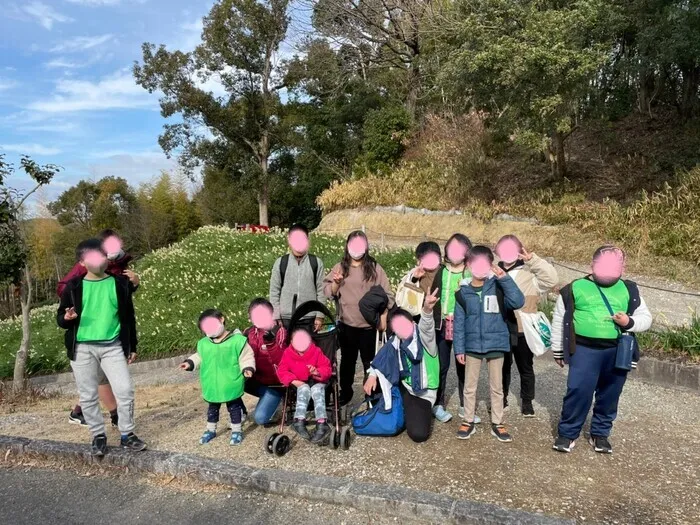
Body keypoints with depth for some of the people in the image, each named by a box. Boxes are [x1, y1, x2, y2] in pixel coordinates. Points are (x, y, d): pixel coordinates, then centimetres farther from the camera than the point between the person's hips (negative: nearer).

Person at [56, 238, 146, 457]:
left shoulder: (120, 283, 2)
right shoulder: (74, 287, 0)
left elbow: (129, 316, 8)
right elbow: (60, 318, 6)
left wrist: (132, 346, 8)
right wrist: (67, 318, -18)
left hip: (113, 346, 0)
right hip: (82, 348, 0)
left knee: (125, 390, -3)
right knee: (88, 396, 7)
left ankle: (127, 434, 13)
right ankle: (98, 436, 24)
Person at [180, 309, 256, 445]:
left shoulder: (237, 339, -14)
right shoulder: (203, 343, 0)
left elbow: (246, 357, -10)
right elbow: (199, 357, 17)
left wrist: (247, 368, -24)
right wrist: (190, 363, 4)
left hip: (231, 385, -4)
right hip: (212, 386, 4)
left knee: (234, 408, 12)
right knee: (213, 408, 22)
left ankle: (237, 431, 29)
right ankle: (210, 430, 41)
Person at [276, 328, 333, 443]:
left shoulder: (316, 352, -9)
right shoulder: (288, 353, -5)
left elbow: (327, 368, -9)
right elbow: (282, 371, -3)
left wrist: (317, 372, -31)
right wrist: (293, 380, -19)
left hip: (317, 381, -1)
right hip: (300, 383, 1)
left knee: (317, 390, -35)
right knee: (304, 389, -35)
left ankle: (321, 423, -50)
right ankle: (300, 421, -46)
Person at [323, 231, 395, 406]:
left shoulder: (375, 268, 0)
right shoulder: (340, 267, 3)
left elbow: (386, 295, 0)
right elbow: (329, 293, 1)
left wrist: (383, 318, -4)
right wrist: (336, 283, -19)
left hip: (368, 324, -2)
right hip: (346, 323, 2)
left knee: (369, 360, 9)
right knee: (347, 359, 15)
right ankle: (345, 392, 29)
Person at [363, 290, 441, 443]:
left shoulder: (423, 338, -16)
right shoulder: (394, 343, -3)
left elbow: (426, 327, -39)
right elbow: (380, 360, 9)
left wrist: (427, 310, -60)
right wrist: (372, 375, -9)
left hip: (422, 394, -5)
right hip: (403, 387, 5)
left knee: (418, 433, -21)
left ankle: (418, 412, 15)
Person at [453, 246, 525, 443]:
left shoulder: (498, 287, -3)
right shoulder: (463, 292, -1)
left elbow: (518, 302, -19)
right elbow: (459, 322, 0)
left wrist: (504, 277, -23)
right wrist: (459, 348, -3)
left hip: (496, 344, 0)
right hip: (473, 346, 1)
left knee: (497, 387, 13)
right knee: (470, 386, 11)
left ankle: (497, 423, 27)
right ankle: (468, 421, 26)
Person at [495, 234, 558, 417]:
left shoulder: (529, 273, -6)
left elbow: (552, 279, -21)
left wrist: (532, 259, -24)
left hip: (523, 331, -2)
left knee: (525, 368, 13)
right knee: (502, 366, 17)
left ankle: (527, 401, 31)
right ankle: (501, 398, 35)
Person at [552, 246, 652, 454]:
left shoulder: (629, 290, 8)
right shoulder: (575, 288, 0)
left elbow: (646, 318, 11)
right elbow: (559, 320, 6)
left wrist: (630, 322, -12)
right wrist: (558, 350, 8)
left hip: (617, 352, 3)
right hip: (585, 349, -3)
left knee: (609, 395, 12)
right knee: (578, 391, -8)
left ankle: (600, 434, 31)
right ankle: (567, 433, 9)